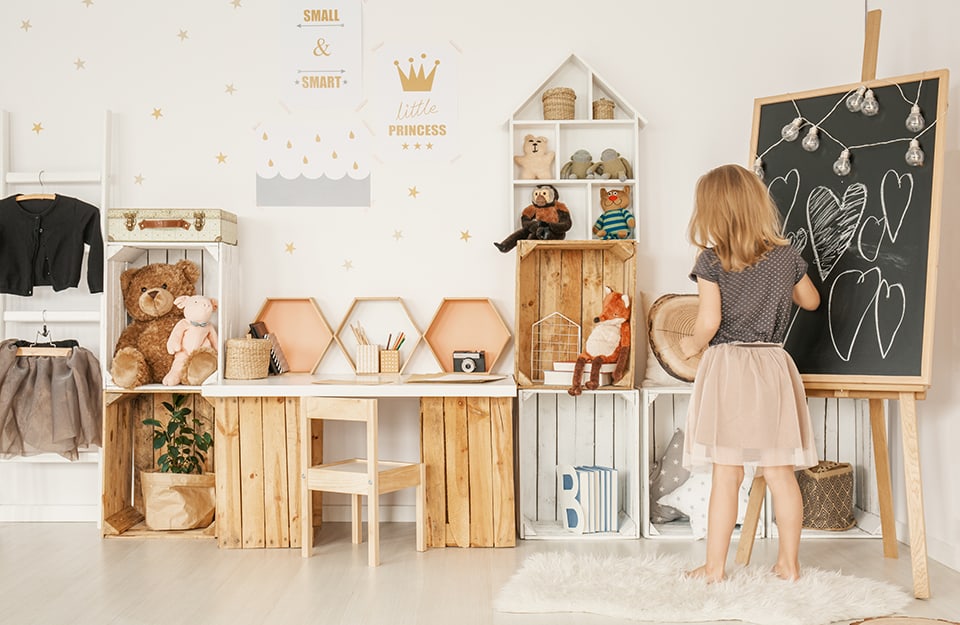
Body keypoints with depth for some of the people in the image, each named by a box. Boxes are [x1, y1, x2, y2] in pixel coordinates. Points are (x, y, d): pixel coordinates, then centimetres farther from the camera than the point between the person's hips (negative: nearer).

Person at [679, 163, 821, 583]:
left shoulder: (711, 261, -7)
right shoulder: (786, 256, 4)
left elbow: (709, 321, -14)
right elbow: (811, 301, 20)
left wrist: (692, 344, 5)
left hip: (727, 366, -3)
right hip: (772, 366, 3)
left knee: (726, 474, 1)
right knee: (780, 472, 10)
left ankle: (715, 566, 10)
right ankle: (789, 563, 19)